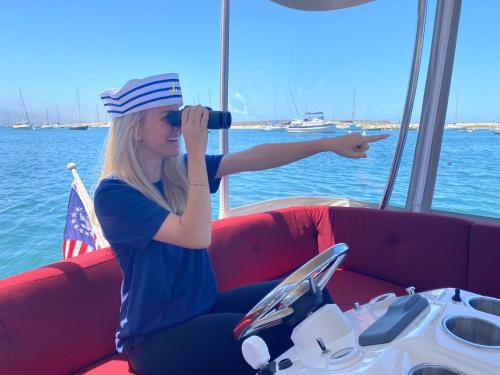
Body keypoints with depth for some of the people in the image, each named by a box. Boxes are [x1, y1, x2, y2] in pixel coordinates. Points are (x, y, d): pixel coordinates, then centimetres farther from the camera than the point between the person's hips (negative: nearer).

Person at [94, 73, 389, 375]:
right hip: (156, 336, -5)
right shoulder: (113, 194, -19)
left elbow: (253, 158, -5)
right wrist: (196, 153, -27)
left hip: (206, 306, 6)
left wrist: (328, 143, -8)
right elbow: (197, 237, -30)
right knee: (275, 336, -22)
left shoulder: (179, 171, -1)